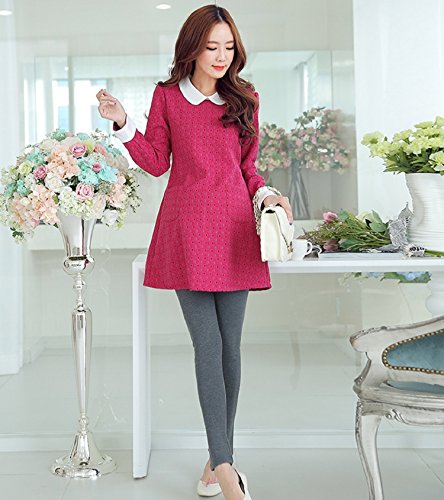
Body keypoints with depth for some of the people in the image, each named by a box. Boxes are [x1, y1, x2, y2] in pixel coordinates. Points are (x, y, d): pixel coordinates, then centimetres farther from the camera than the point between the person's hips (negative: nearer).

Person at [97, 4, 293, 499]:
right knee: (208, 345, -8)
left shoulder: (245, 99, 11)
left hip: (234, 227, 2)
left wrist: (265, 194, -4)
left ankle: (218, 460, 17)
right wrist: (123, 124, -4)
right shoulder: (166, 96, 8)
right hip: (187, 227, -2)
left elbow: (248, 169, 14)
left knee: (229, 347, 4)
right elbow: (156, 163, 8)